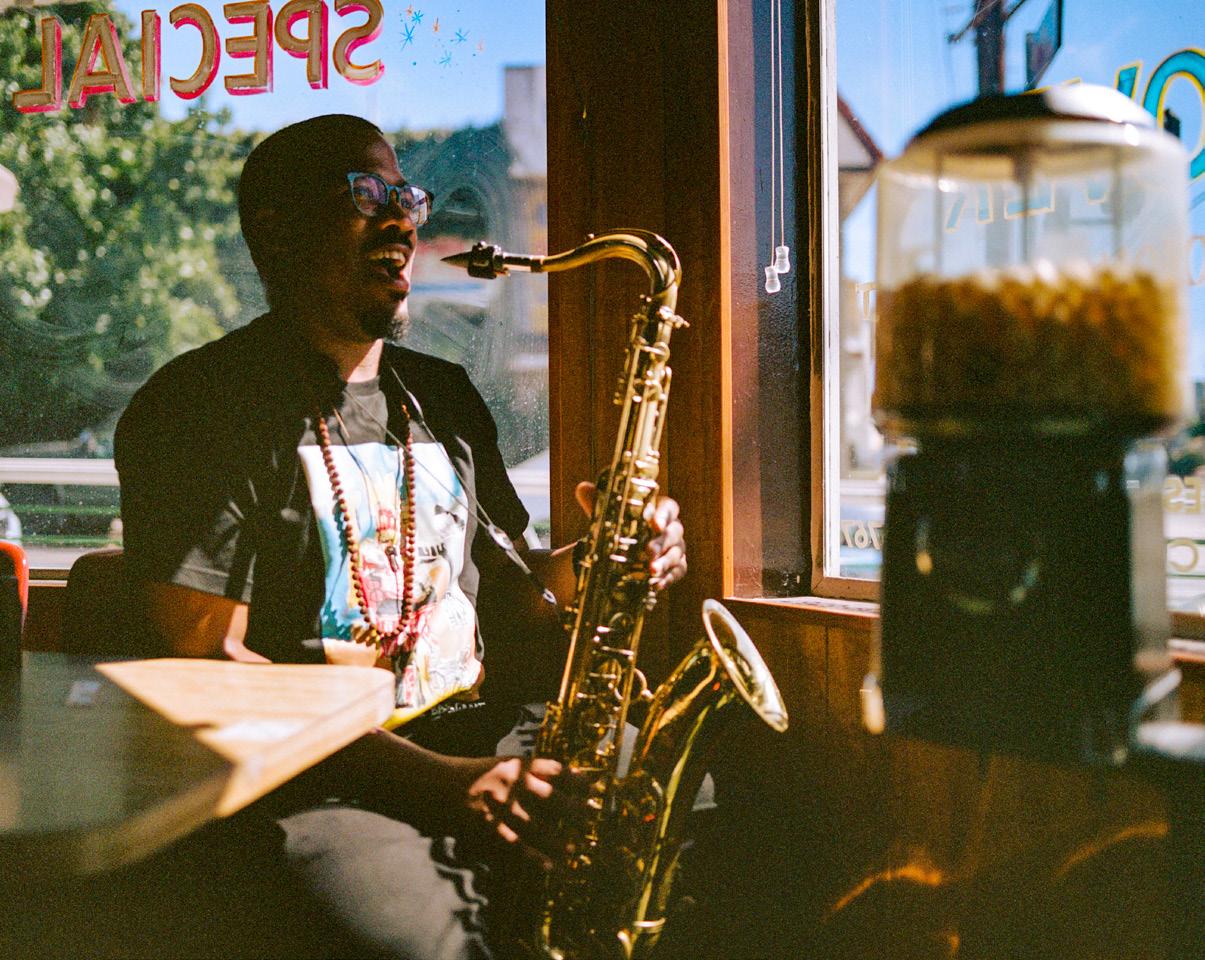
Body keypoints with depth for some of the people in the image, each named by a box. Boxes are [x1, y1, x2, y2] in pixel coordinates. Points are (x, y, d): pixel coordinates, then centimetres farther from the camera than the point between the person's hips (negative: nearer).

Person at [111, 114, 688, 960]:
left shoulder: (444, 396, 21)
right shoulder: (198, 407, -1)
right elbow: (207, 666, -11)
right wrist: (442, 782, -20)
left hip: (491, 743, 6)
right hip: (323, 782, -6)